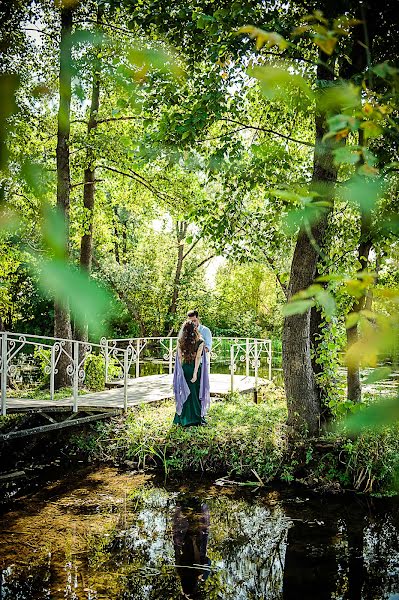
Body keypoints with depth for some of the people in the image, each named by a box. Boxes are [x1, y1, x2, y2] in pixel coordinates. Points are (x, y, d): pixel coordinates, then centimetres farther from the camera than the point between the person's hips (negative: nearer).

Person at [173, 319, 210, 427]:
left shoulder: (180, 341, -2)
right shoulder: (200, 342, -9)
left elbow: (179, 357, 0)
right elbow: (198, 358, -12)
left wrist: (182, 370, 7)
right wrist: (195, 373, -12)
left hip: (184, 369, 2)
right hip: (194, 369, -2)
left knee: (184, 394, 11)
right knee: (195, 393, 7)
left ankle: (183, 419, 15)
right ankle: (197, 418, 11)